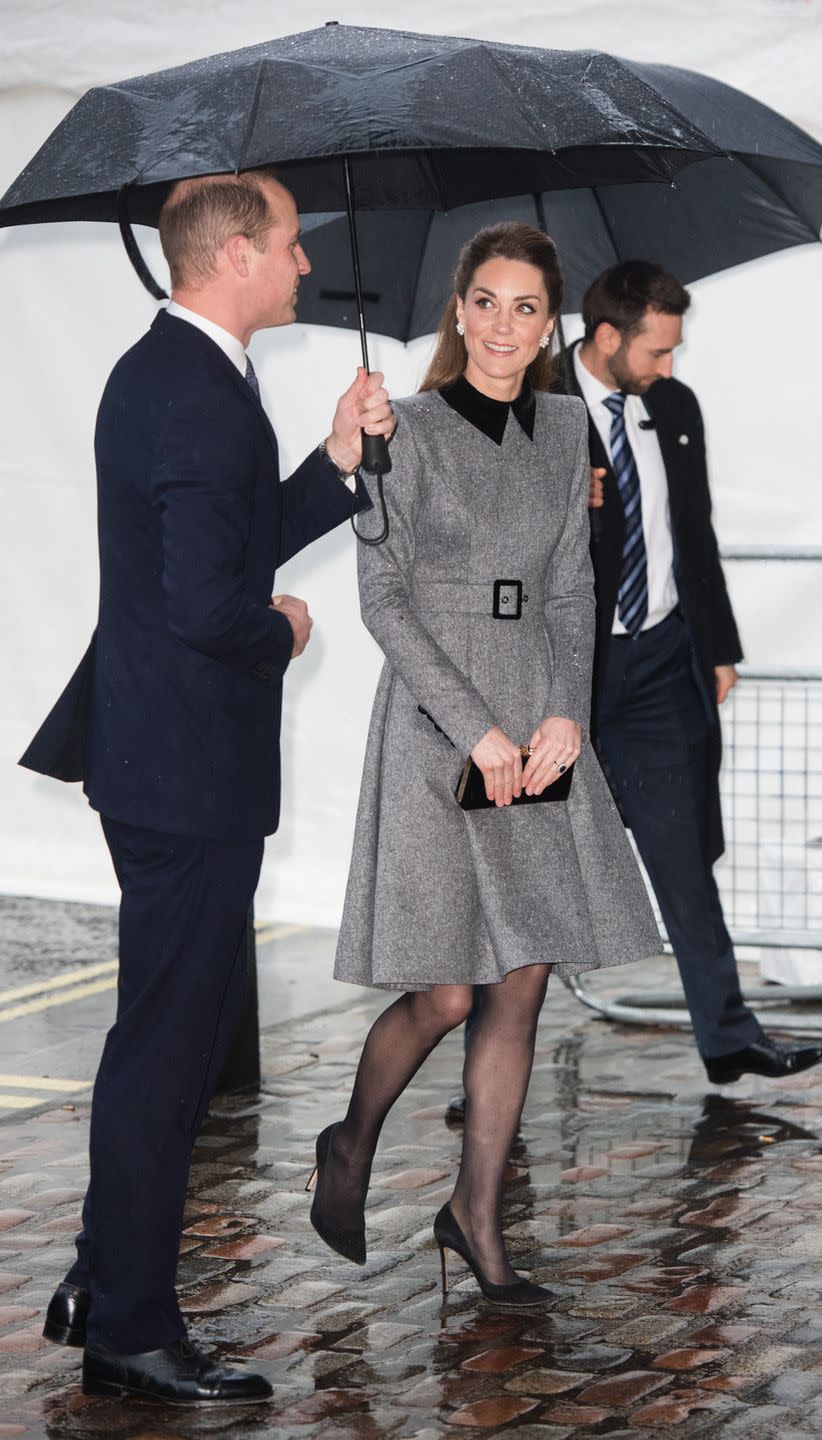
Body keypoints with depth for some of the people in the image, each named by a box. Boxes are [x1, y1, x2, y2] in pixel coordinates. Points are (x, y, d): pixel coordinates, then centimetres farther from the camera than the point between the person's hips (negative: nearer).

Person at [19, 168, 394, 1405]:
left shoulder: (154, 371, 12)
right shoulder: (207, 400, -21)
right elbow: (207, 606, -28)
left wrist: (339, 459, 11)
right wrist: (282, 633, -9)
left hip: (150, 749, 11)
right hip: (192, 765, -11)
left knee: (168, 1032, 20)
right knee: (169, 1041, -1)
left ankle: (109, 1279, 31)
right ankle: (130, 1333, 10)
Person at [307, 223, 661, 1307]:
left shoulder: (563, 427, 10)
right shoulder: (412, 429, -5)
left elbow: (571, 589, 12)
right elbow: (384, 597, -9)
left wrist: (568, 713, -3)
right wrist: (476, 728, -14)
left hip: (540, 720, 5)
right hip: (437, 717, -5)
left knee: (524, 986, 3)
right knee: (445, 993, -5)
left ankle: (478, 1216, 15)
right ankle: (351, 1147, 23)